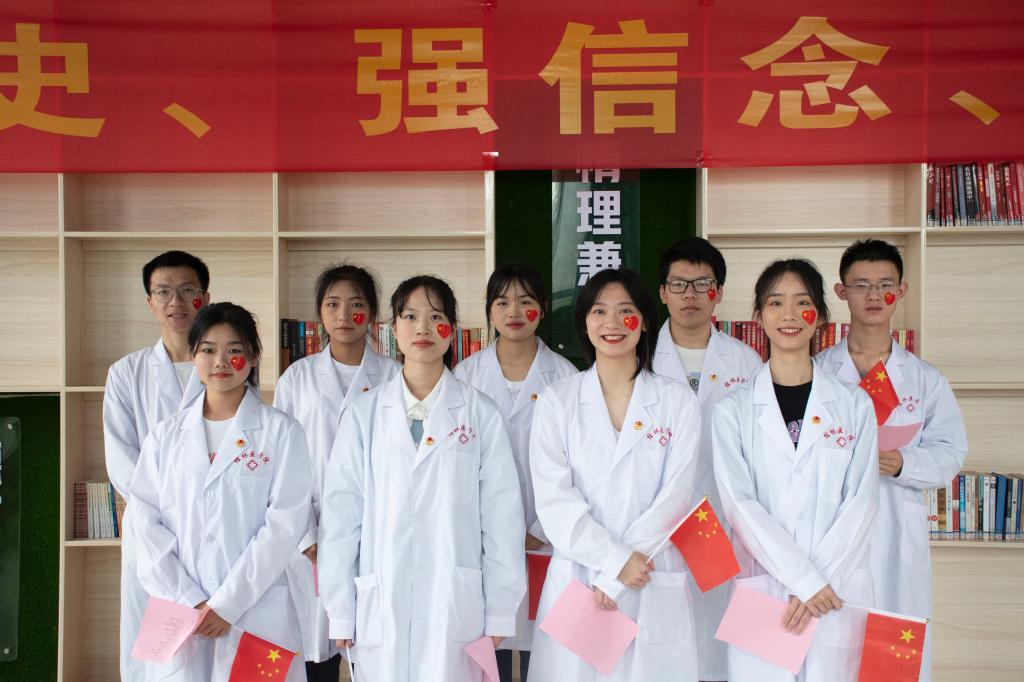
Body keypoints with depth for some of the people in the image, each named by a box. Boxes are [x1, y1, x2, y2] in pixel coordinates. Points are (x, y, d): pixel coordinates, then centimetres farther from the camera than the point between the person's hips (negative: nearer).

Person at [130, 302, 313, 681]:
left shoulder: (281, 431, -1)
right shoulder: (165, 435, 8)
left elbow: (285, 523, -8)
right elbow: (147, 522, 3)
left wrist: (227, 603, -11)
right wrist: (188, 601, -7)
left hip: (256, 611, -2)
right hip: (179, 613, 2)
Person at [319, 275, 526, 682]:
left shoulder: (481, 414, 1)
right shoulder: (364, 414, 4)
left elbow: (502, 516, 1)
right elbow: (341, 513, 3)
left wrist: (500, 614, 1)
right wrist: (340, 612, 2)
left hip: (455, 609, -1)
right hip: (380, 609, 1)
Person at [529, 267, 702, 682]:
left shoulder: (679, 403, 3)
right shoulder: (556, 401, 3)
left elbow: (674, 499, -3)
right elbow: (553, 498, -5)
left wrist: (613, 580, -9)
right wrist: (616, 559, -14)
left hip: (655, 589, 0)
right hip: (574, 581, 0)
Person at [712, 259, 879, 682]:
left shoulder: (854, 406, 6)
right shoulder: (733, 410, 2)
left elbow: (862, 500, 1)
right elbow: (739, 503, -6)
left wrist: (823, 579, -10)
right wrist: (806, 580, -12)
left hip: (839, 594, 1)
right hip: (761, 591, -1)